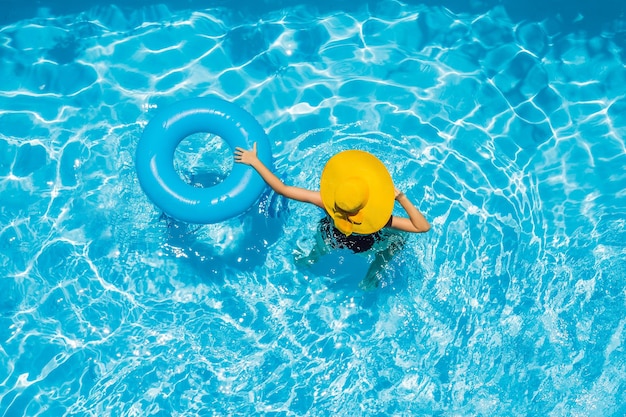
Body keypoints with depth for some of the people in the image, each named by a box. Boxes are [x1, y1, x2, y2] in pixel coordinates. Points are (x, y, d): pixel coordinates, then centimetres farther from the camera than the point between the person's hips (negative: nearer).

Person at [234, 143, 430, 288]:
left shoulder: (328, 202, -41)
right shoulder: (377, 219, -45)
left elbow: (282, 189, -36)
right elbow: (423, 227, -38)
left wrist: (254, 161, -29)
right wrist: (401, 198, -41)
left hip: (330, 241, 3)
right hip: (363, 248, -2)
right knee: (397, 241, 22)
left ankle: (312, 259, 58)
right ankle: (374, 273, 33)